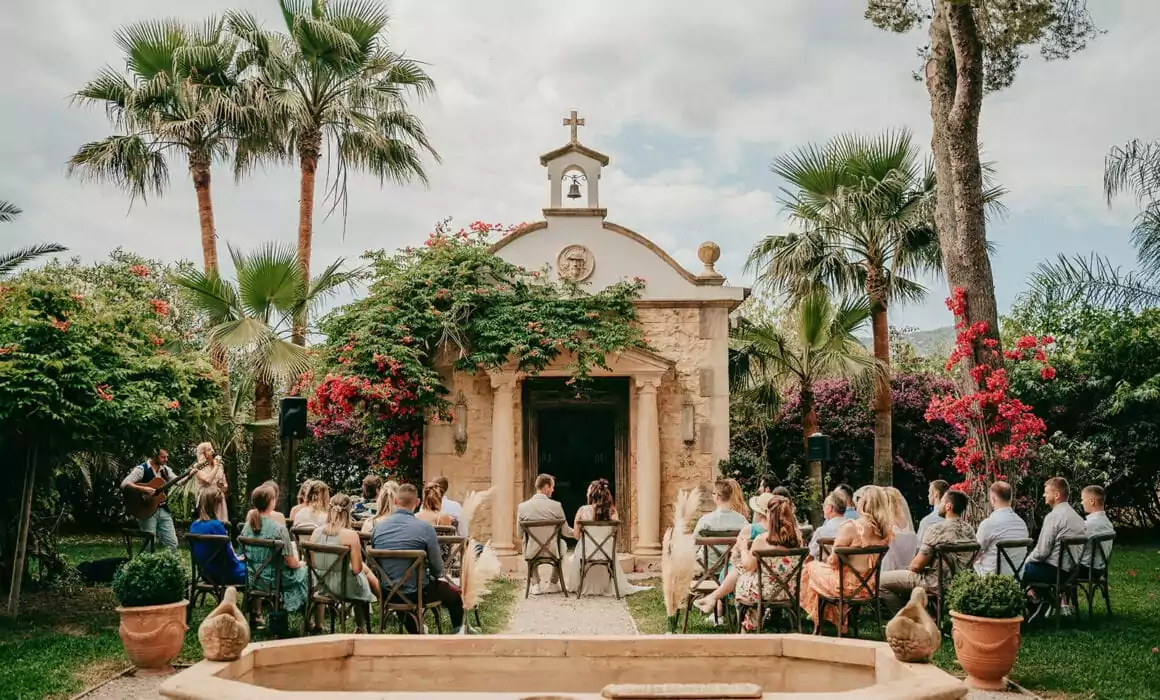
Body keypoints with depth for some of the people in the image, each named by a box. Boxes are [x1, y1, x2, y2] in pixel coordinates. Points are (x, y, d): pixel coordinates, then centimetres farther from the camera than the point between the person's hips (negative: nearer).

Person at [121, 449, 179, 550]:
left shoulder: (165, 469, 10)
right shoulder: (141, 469, -9)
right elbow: (124, 484, -18)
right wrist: (143, 489, -28)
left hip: (163, 510, 6)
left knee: (172, 543, 3)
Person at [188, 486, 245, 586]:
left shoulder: (194, 525, 0)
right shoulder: (216, 525, -24)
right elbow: (229, 558, -20)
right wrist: (237, 559, 2)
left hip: (206, 574, 8)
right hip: (223, 575, -8)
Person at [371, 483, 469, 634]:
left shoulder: (378, 526, -6)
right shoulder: (425, 528, -19)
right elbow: (438, 568, -12)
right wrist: (433, 576, 12)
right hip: (416, 593, -4)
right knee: (455, 594, 23)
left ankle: (414, 631, 49)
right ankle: (458, 632, 44)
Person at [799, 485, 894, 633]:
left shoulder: (851, 527, -25)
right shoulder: (886, 531, -7)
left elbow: (834, 561, -17)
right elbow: (870, 559, 7)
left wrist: (827, 560, 4)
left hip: (848, 586, -6)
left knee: (811, 567, 20)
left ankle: (818, 623, 34)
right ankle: (841, 622, 37)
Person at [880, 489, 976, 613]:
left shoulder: (936, 529, -21)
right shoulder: (969, 530, 2)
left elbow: (917, 565, -17)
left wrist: (909, 568, 7)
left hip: (936, 584, -8)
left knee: (881, 580, -1)